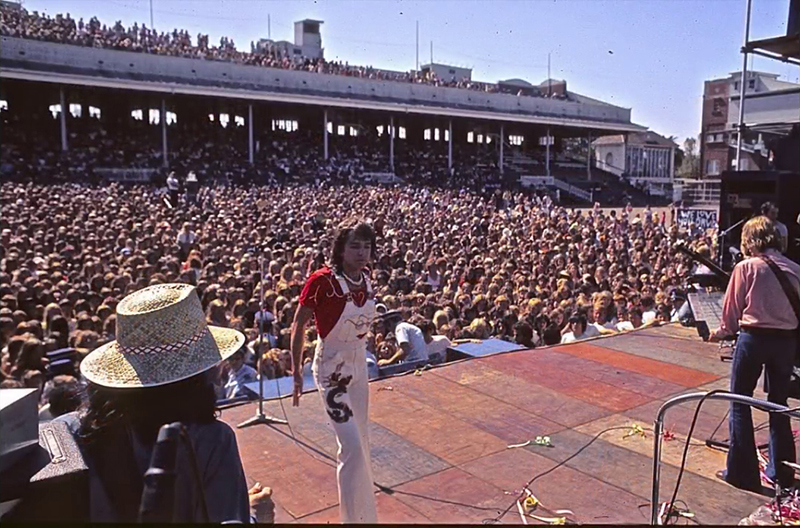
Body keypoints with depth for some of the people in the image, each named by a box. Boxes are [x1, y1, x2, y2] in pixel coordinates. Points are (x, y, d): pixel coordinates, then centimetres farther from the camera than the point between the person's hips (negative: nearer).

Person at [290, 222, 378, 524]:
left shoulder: (366, 281, -4)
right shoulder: (321, 281, -22)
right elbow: (298, 327, -12)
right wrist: (296, 374, -10)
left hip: (359, 364, 7)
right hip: (331, 367, -7)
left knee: (362, 440, 18)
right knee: (352, 445, -10)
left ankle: (362, 511, 41)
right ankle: (356, 516, 9)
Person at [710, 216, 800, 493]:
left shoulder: (746, 267, -8)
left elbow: (732, 310, -3)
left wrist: (721, 332, 14)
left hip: (754, 337, -4)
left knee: (740, 403, 7)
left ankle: (742, 472, 9)